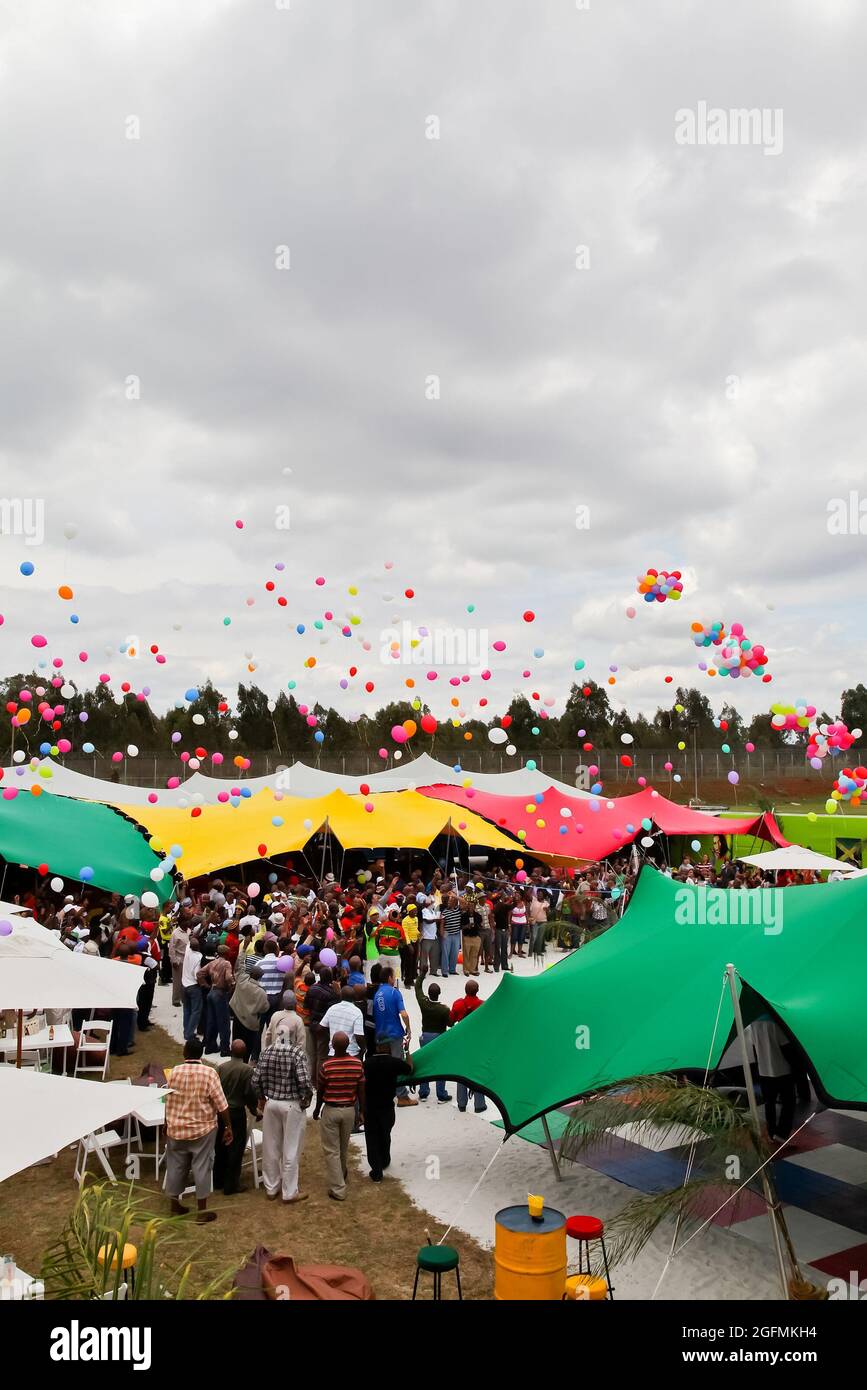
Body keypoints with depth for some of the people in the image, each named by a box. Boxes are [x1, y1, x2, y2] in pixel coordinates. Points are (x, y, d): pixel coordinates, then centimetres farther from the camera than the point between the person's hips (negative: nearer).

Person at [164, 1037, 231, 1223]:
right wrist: (228, 1126, -2)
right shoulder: (209, 1073, -14)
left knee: (176, 1166, 15)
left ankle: (175, 1206, 26)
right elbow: (221, 1105, -13)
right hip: (201, 1129, -3)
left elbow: (169, 1102, 2)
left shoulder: (175, 1072, -7)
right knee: (201, 1167, 6)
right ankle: (202, 1210, 12)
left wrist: (167, 1126, 16)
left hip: (176, 1128, 3)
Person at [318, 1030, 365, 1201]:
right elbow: (361, 1092, -2)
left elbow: (319, 1091, -5)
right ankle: (343, 1176, 45)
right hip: (349, 1110, 4)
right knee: (343, 1147, 25)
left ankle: (338, 1189, 4)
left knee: (332, 1150, 6)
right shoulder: (357, 1064, -9)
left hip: (330, 1110, -4)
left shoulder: (326, 1065, -18)